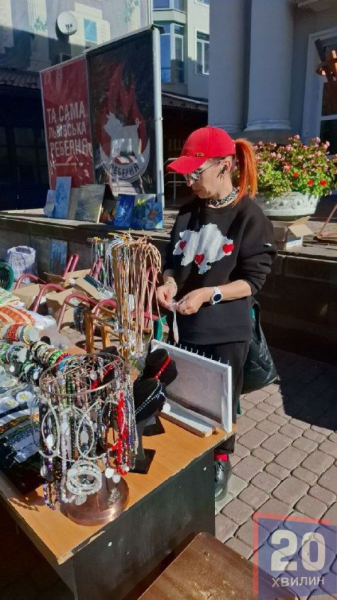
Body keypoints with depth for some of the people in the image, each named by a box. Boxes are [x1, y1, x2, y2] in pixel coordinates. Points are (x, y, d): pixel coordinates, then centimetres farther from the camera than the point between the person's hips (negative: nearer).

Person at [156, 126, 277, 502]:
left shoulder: (249, 217, -13)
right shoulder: (188, 211, 3)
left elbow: (252, 280, -13)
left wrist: (208, 293, -25)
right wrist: (169, 282, -11)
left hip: (226, 332, -5)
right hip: (186, 326, 5)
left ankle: (221, 461, 38)